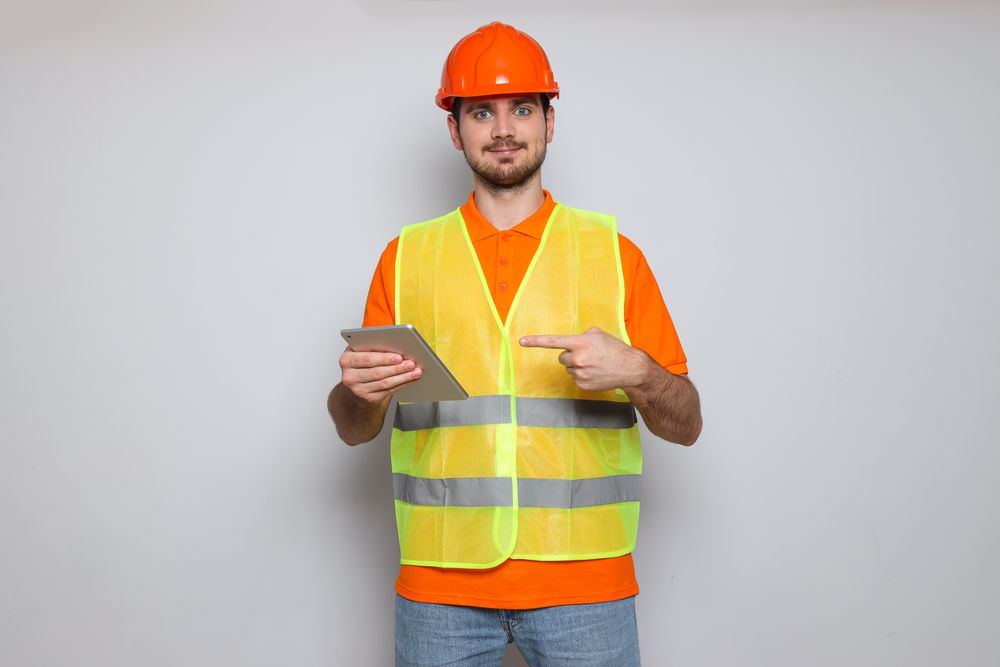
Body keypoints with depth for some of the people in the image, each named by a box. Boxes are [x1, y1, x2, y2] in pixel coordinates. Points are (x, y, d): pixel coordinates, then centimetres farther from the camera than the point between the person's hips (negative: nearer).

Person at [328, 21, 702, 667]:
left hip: (582, 577, 0)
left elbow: (686, 425, 5)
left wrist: (635, 373, -16)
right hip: (440, 579, 1)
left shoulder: (613, 253, 6)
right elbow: (354, 430, 11)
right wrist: (362, 394, -12)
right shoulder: (405, 257, 9)